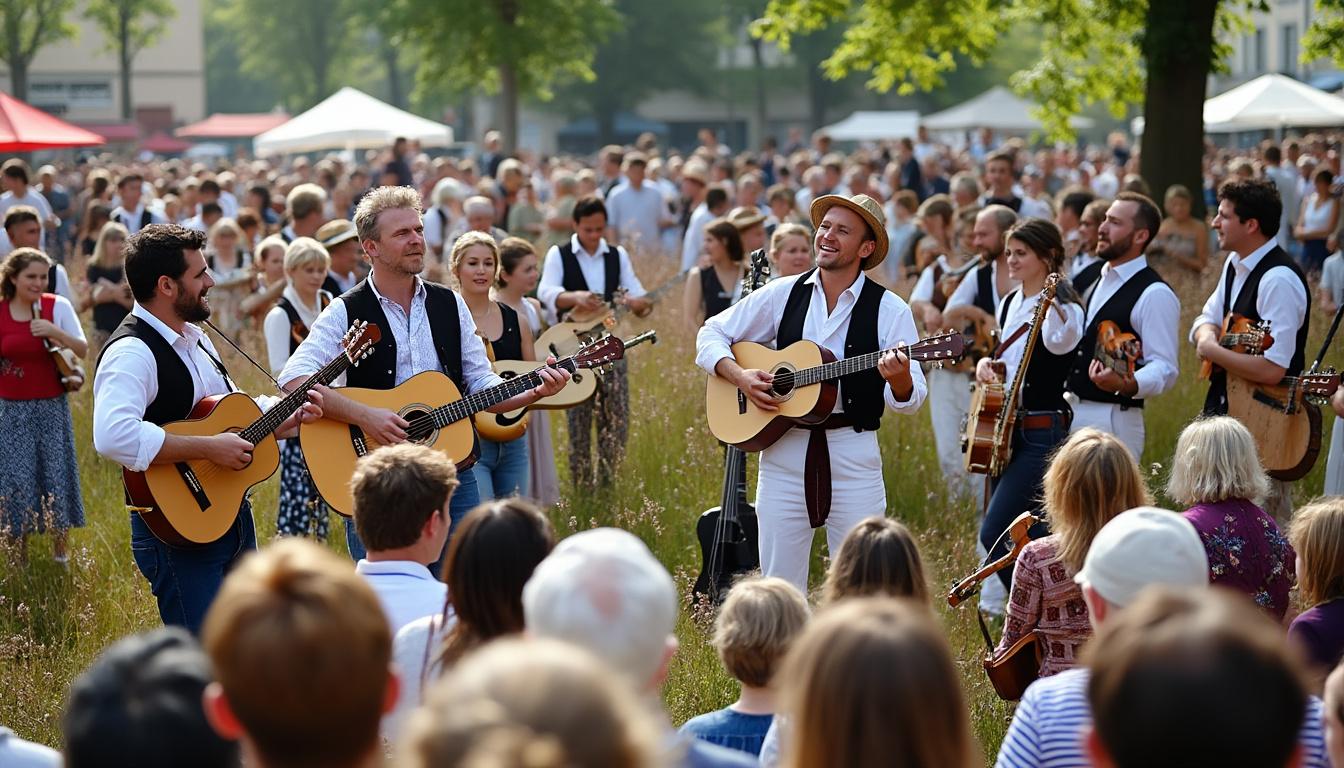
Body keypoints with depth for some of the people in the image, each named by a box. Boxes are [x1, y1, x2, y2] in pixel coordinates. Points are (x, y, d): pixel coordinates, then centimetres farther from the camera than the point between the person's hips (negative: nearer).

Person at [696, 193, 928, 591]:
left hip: (854, 455, -2)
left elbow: (909, 400, -4)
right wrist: (740, 376, -7)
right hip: (784, 452, 2)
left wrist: (899, 379, -27)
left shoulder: (889, 310, -2)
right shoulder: (783, 294, 5)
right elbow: (712, 334, 11)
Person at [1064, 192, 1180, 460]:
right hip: (1067, 413, 8)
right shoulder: (1090, 275, 14)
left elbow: (1165, 368, -16)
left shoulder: (1155, 295, -11)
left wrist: (1127, 385, -33)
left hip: (1113, 419, -8)